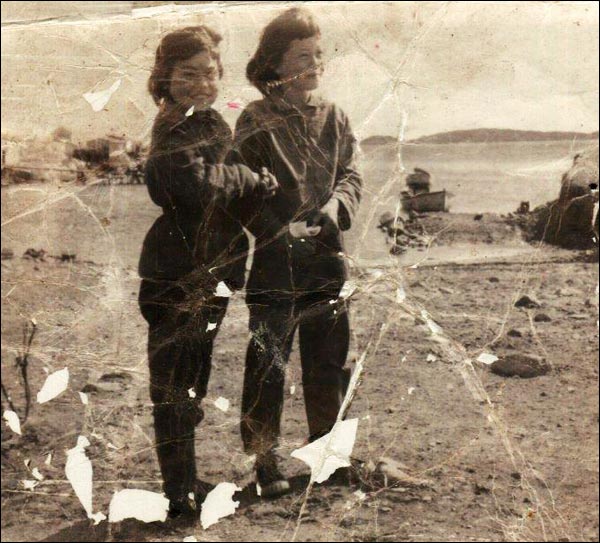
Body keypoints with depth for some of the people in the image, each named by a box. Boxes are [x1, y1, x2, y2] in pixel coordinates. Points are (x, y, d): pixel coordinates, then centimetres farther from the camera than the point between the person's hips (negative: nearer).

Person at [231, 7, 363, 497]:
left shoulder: (334, 118, 11)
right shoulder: (257, 121, -3)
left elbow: (351, 174, 6)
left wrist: (336, 204, -15)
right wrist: (278, 222, -20)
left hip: (326, 259, 5)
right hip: (274, 259, -5)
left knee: (329, 362, 13)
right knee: (268, 365, -2)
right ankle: (264, 460, 10)